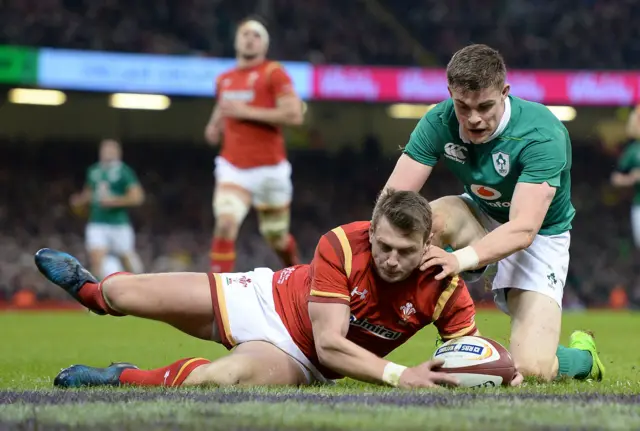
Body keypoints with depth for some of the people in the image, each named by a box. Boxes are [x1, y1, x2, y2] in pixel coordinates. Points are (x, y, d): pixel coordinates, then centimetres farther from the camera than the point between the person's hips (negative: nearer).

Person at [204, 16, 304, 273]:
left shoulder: (273, 73, -6)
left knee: (276, 237, 13)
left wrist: (248, 112, -19)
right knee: (225, 225, -21)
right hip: (233, 168, 3)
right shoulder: (224, 80, 11)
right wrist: (215, 125, 9)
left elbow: (294, 115, -17)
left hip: (268, 167, -3)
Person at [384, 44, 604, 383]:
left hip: (540, 236, -3)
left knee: (532, 369, -20)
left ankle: (583, 355, 16)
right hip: (482, 220, 3)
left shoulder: (543, 135, -32)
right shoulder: (439, 122, -20)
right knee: (433, 217, -34)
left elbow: (523, 229, -39)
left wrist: (461, 259, -56)